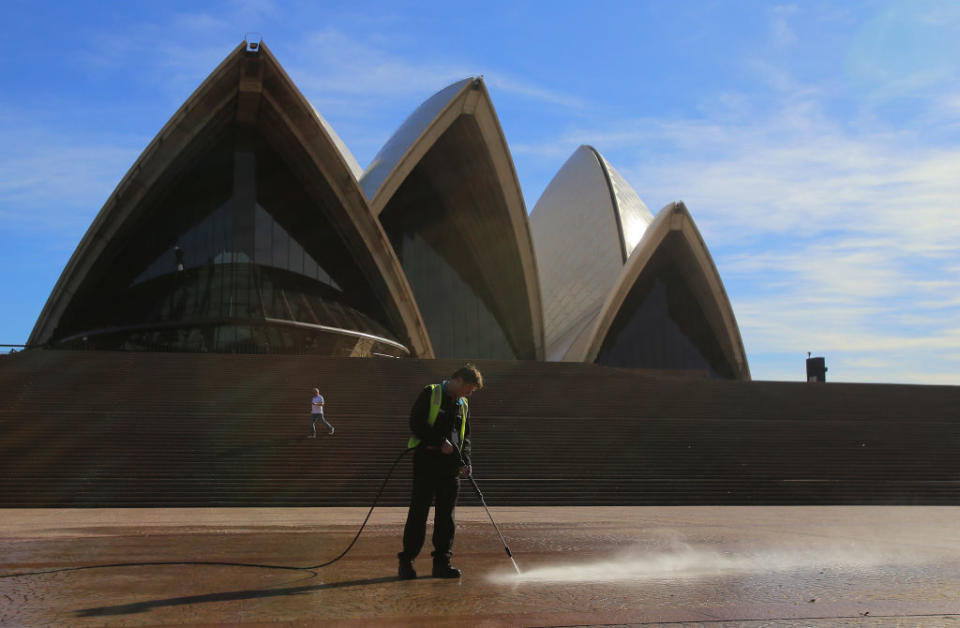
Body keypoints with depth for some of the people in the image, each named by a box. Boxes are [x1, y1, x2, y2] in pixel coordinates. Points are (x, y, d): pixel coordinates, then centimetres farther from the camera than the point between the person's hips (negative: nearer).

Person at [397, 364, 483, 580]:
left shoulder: (463, 405, 17)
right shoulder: (430, 394, -2)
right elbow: (416, 423, -11)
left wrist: (465, 462, 3)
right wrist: (440, 442, -15)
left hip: (451, 467, 6)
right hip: (427, 462, -6)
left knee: (446, 515, 7)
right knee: (418, 512, -4)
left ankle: (442, 563, 13)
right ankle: (406, 561, 5)